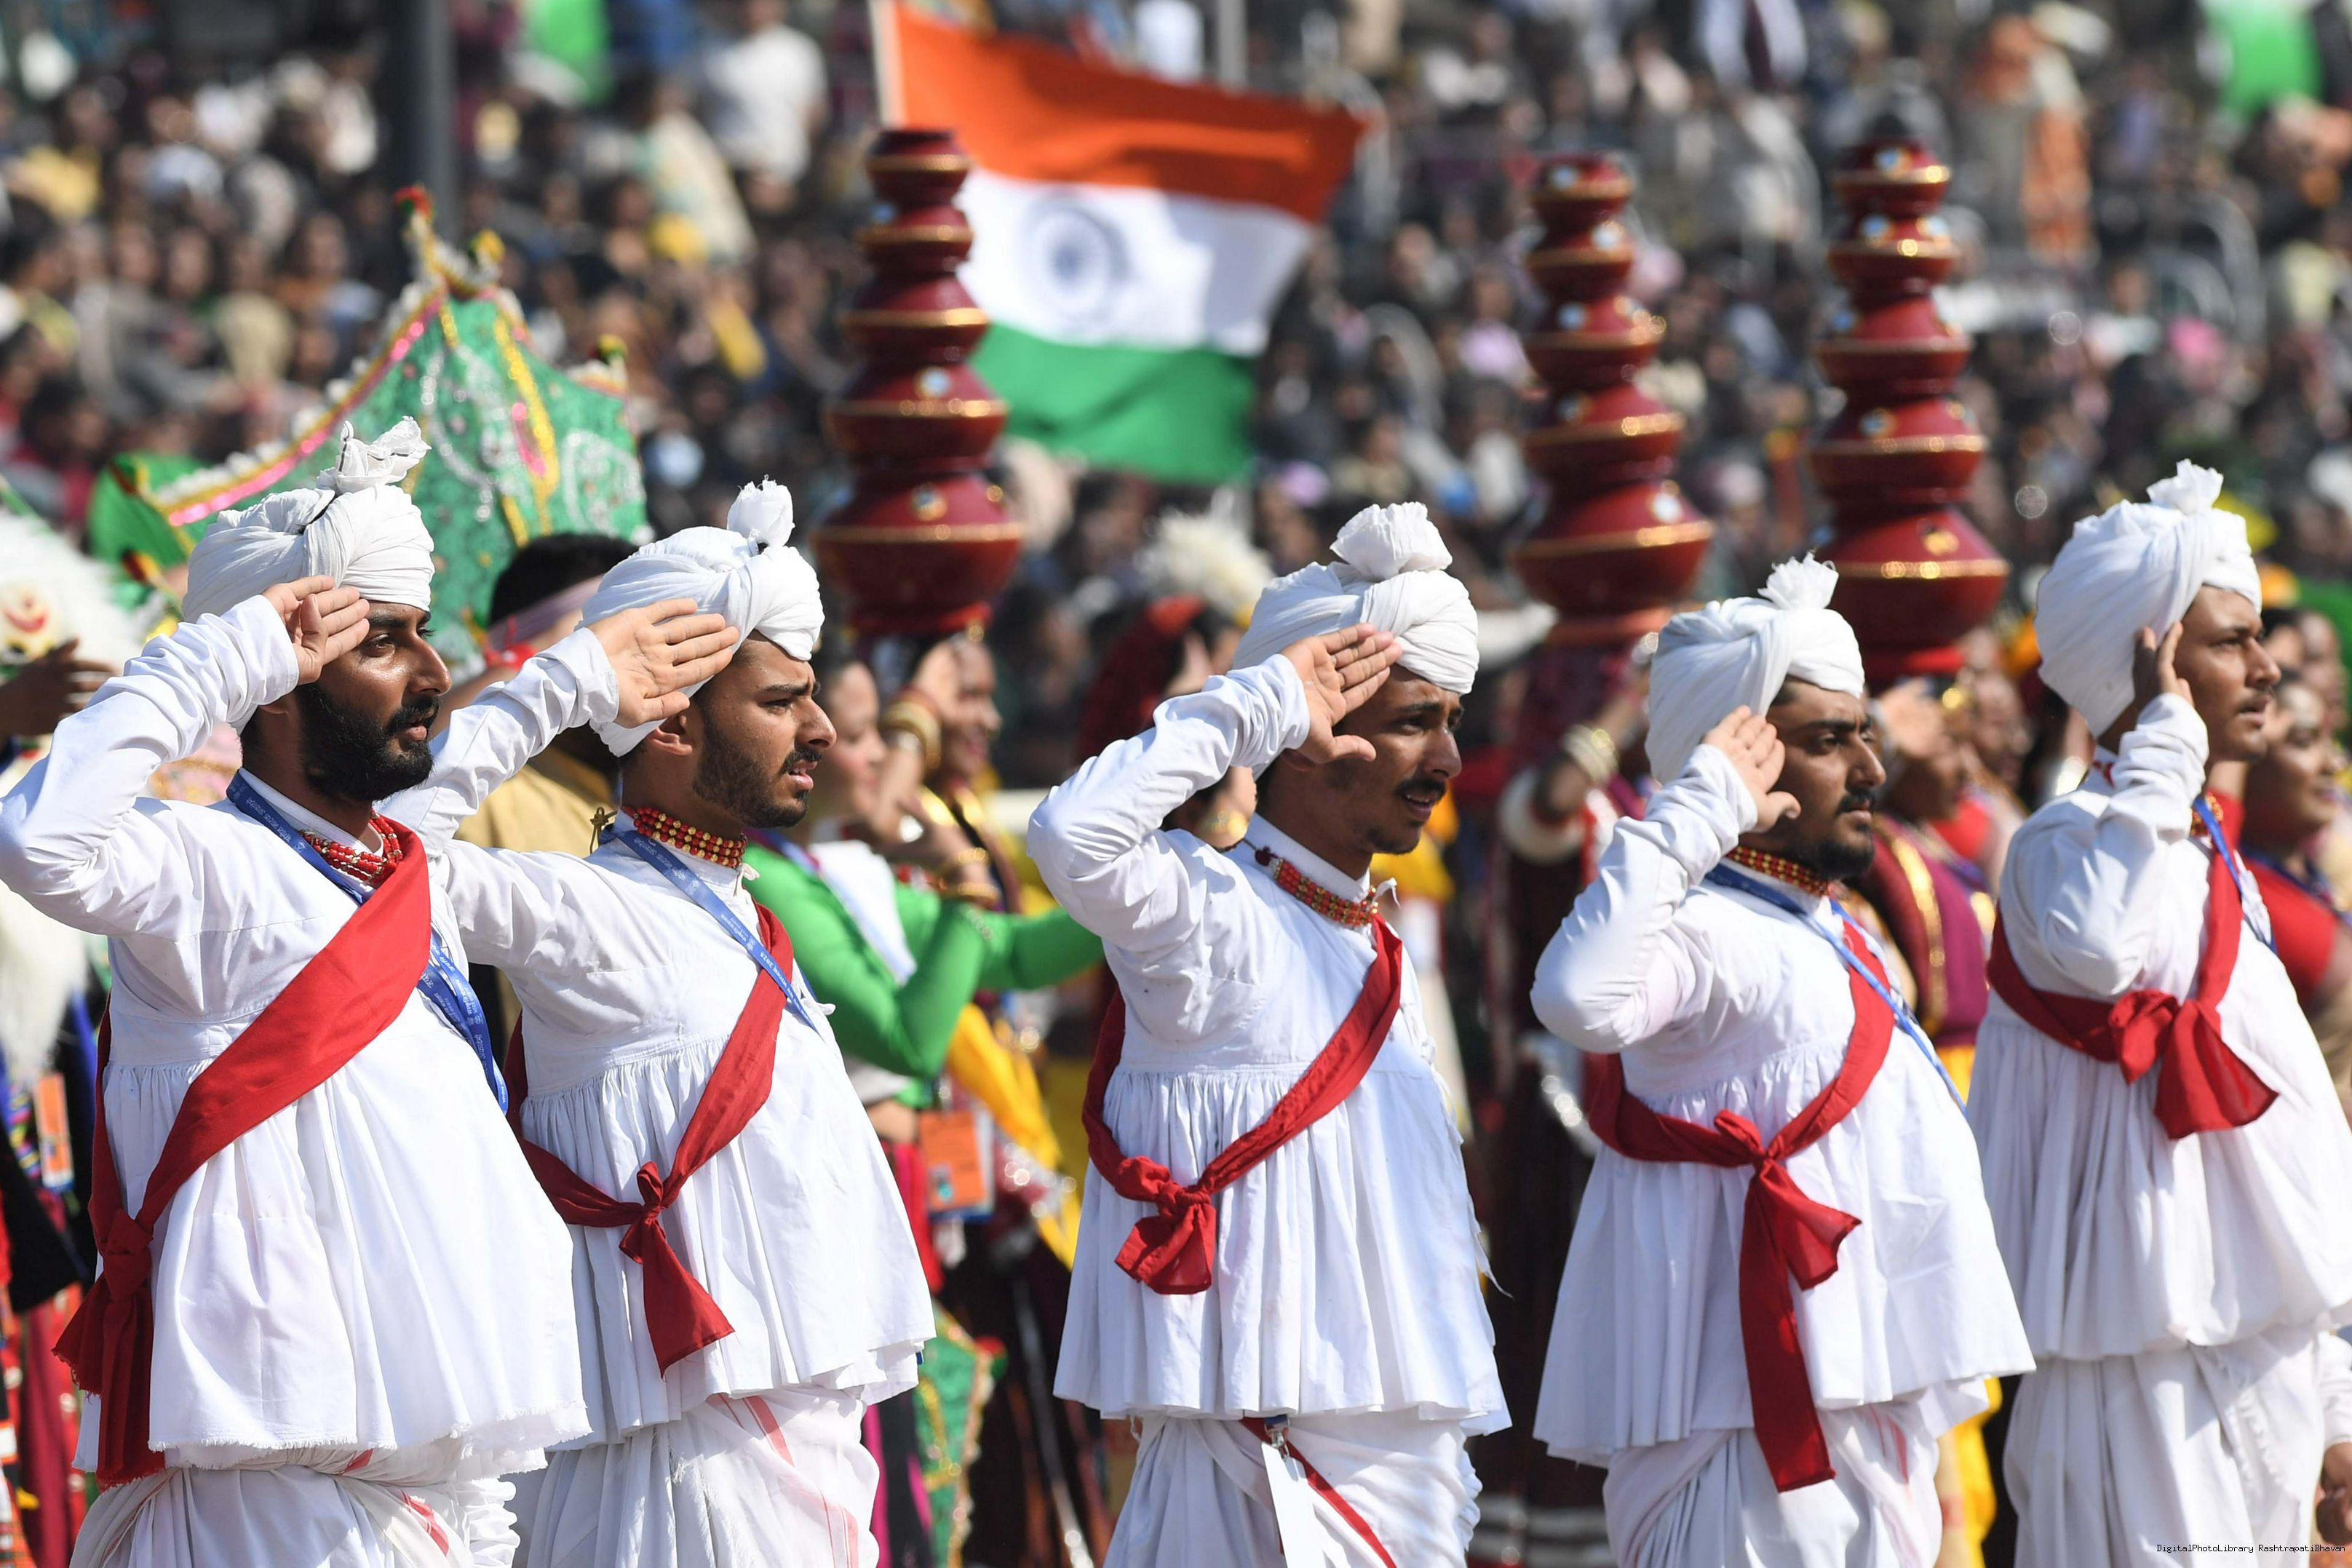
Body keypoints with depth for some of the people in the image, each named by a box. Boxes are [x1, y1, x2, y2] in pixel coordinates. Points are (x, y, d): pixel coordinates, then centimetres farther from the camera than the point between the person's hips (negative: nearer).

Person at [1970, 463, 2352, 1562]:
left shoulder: (2213, 874, 18)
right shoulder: (2064, 844, -9)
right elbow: (2094, 943, -37)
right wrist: (2164, 740, -23)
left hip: (2255, 1373, 9)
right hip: (2154, 1379, -9)